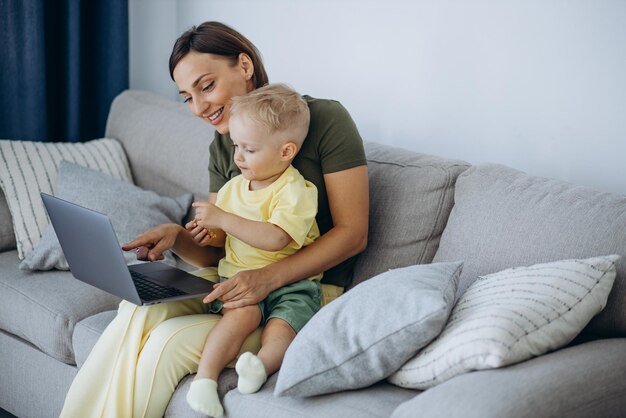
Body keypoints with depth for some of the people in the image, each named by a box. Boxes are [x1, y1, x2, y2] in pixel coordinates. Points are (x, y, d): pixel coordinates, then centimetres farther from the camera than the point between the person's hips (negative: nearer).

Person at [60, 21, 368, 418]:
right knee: (138, 310, -24)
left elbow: (353, 233, -12)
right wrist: (176, 236, -13)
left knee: (168, 341, -26)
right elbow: (217, 251, 11)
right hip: (242, 279, 6)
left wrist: (269, 278, -24)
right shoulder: (223, 147, 10)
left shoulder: (324, 118, -9)